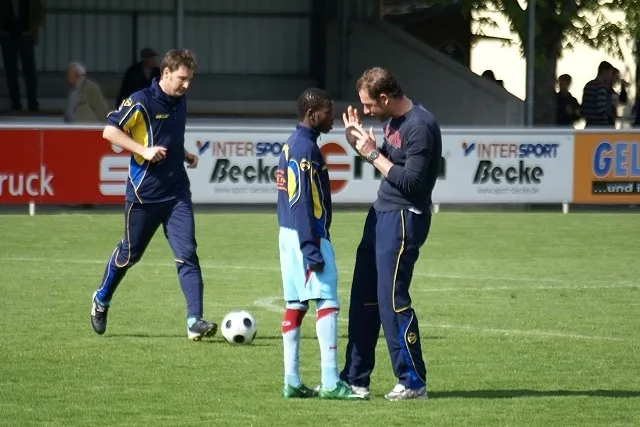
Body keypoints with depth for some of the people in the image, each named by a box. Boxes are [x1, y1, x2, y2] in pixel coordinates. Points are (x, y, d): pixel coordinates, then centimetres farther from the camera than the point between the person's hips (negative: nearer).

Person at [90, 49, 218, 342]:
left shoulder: (180, 102, 10)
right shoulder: (141, 101, -12)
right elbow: (109, 131, -15)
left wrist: (185, 156, 9)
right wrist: (144, 150, -23)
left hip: (177, 193, 5)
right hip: (144, 193, -5)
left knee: (187, 254, -9)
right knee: (130, 253, 10)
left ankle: (195, 322, -14)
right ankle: (101, 300, 36)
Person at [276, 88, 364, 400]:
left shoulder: (291, 145, 15)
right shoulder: (306, 148, -15)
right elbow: (303, 202, -19)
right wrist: (311, 249, -21)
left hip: (289, 234, 10)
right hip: (308, 236, -10)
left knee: (295, 305, 9)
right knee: (327, 303, -10)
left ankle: (292, 382, 9)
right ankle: (330, 383, -15)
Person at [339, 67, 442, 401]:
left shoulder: (420, 126, -18)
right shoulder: (394, 121, 11)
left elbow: (410, 182, -22)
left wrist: (374, 154, -17)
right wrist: (360, 138, 4)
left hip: (404, 220, -10)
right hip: (381, 214, 10)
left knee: (392, 300, -8)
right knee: (363, 299, 12)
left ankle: (413, 382, 0)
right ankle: (355, 378, 19)